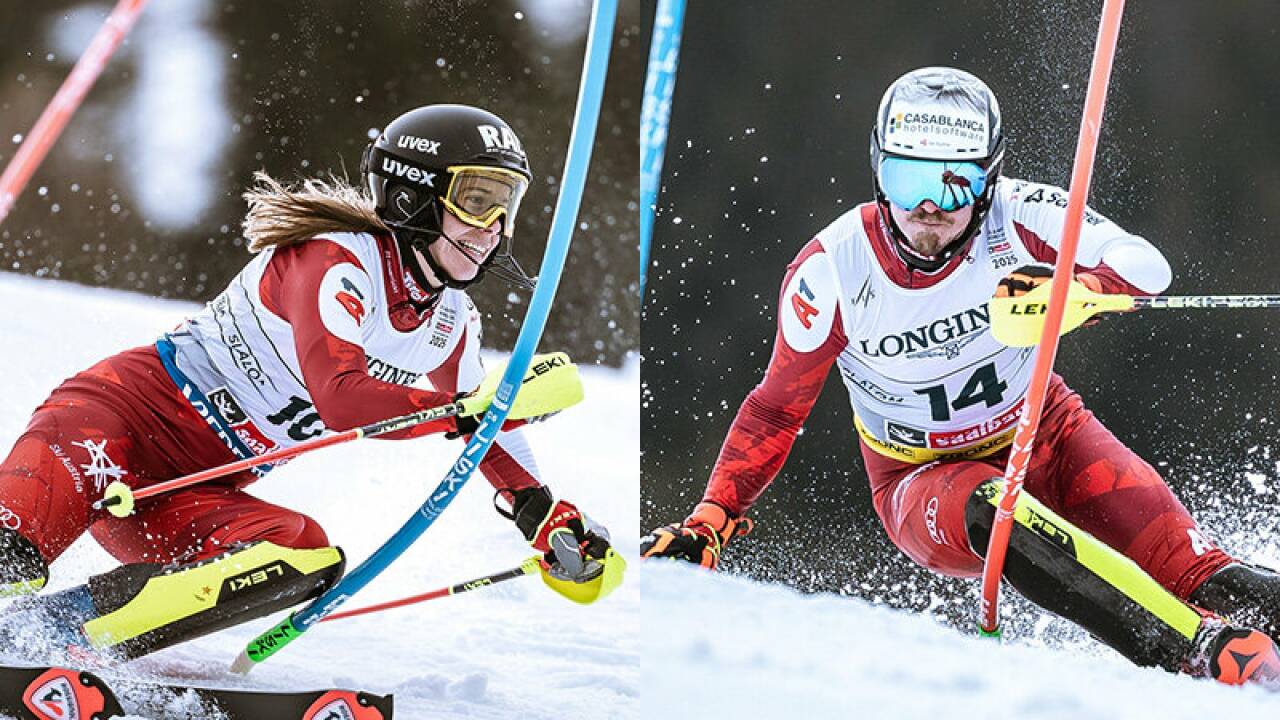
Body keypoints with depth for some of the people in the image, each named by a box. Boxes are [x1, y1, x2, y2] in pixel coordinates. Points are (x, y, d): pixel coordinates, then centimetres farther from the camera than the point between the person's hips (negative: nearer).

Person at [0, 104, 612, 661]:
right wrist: (463, 409, -25)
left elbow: (485, 430, 28)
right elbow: (340, 398, -28)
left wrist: (545, 516, 17)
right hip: (136, 405, -7)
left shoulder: (452, 323, 11)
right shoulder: (338, 259, -15)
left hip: (197, 495, 7)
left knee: (310, 558, -25)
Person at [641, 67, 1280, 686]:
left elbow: (1146, 265, -23)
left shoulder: (1015, 215, -16)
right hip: (925, 479, -2)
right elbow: (775, 409, -3)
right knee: (989, 511, -36)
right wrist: (709, 522, -9)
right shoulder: (831, 272, -16)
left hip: (1043, 433, 3)